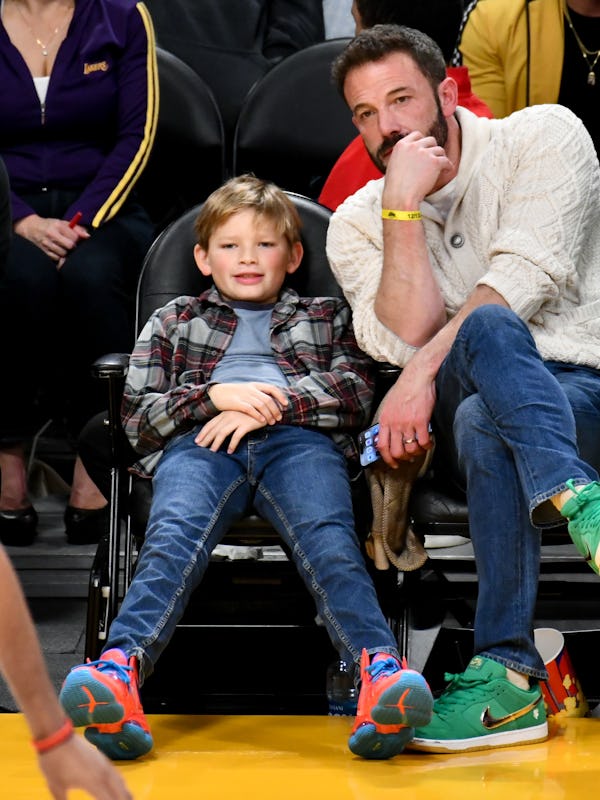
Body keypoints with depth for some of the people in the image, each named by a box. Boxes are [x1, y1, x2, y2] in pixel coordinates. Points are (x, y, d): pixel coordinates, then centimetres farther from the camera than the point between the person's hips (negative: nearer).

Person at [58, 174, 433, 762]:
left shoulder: (326, 316, 34)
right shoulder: (174, 321, 34)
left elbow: (356, 390, 15)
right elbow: (137, 415, 20)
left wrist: (274, 402, -1)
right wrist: (214, 394, 1)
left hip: (299, 440, 0)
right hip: (199, 443, 0)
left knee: (328, 537, -34)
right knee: (173, 536, -34)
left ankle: (380, 673, -58)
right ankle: (120, 671, -59)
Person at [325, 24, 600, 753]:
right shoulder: (357, 223, 13)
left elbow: (528, 275, -11)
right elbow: (406, 339, -5)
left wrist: (425, 372, -18)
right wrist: (404, 209, -10)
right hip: (471, 409, 2)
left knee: (481, 422, -36)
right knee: (488, 328, -34)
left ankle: (508, 678, -42)